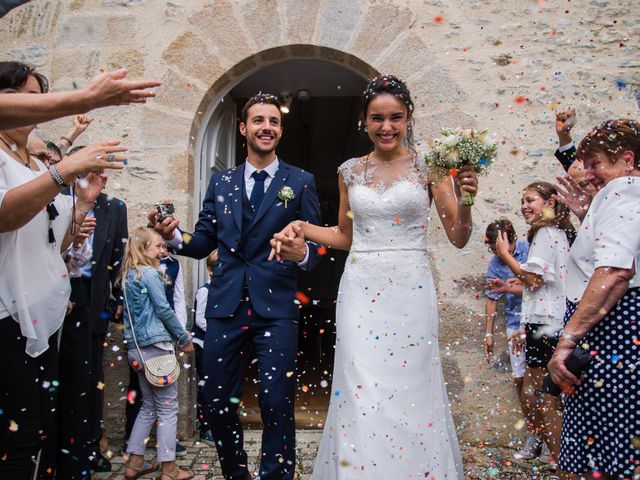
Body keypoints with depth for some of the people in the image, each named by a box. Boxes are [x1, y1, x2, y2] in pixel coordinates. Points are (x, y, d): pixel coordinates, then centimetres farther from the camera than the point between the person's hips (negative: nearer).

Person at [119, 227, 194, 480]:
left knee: (148, 406, 17)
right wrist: (185, 338, -1)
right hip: (156, 345, -8)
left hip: (137, 347, 8)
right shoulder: (150, 273, -10)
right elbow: (163, 310, -12)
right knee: (168, 407, -2)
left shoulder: (127, 276, 14)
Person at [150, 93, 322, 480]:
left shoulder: (301, 181, 4)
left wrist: (303, 254, -21)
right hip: (226, 304, 3)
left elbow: (316, 243, 1)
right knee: (219, 401, 12)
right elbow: (203, 243, 11)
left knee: (277, 402, -1)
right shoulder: (221, 182, 13)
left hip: (277, 306, -3)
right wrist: (175, 236, -8)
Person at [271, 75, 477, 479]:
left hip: (411, 291, -1)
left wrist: (463, 198, -18)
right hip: (361, 291, 2)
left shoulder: (428, 166, 1)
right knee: (360, 395, 0)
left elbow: (458, 238, 0)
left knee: (411, 392, 5)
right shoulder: (350, 171, 9)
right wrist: (303, 228, 3)